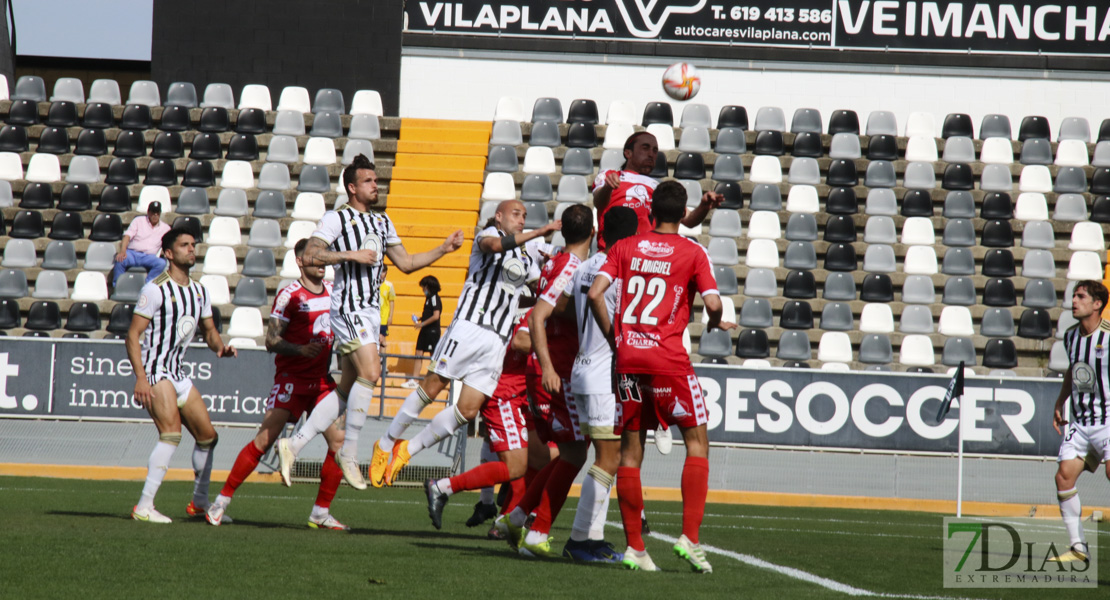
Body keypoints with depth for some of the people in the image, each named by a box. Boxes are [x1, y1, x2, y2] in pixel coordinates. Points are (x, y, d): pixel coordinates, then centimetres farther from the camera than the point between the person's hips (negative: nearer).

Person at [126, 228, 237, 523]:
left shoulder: (200, 292, 12)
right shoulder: (157, 289, -12)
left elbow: (209, 330, 22)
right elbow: (133, 335, -14)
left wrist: (220, 347, -2)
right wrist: (140, 378, -24)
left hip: (177, 373, 9)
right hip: (154, 370, -9)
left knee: (207, 435, 11)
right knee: (171, 431, -24)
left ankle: (200, 502, 28)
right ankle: (144, 507, -25)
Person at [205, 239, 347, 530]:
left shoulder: (332, 291, 10)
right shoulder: (289, 295, -8)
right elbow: (272, 340, -12)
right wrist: (301, 350, -25)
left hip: (323, 380, 6)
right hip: (291, 378, -6)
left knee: (339, 440, -5)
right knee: (265, 439, -12)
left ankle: (321, 512, 5)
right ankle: (222, 500, -2)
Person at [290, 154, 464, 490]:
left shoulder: (382, 222, 19)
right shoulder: (337, 218, -3)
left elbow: (406, 263, 22)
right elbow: (310, 256, -12)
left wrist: (443, 249, 12)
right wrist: (351, 254, -18)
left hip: (372, 310, 8)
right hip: (348, 307, -8)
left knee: (348, 388, 6)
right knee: (370, 372, -21)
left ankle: (293, 445, 11)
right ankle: (349, 452, -12)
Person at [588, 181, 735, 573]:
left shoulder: (624, 248, 8)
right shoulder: (693, 253, -1)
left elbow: (595, 293, -2)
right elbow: (713, 304, -10)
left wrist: (612, 336, 10)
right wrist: (714, 324, 12)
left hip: (628, 358, 3)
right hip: (668, 359, -3)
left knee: (631, 448, 9)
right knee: (696, 441, 7)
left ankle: (634, 547, 8)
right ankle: (690, 538, -6)